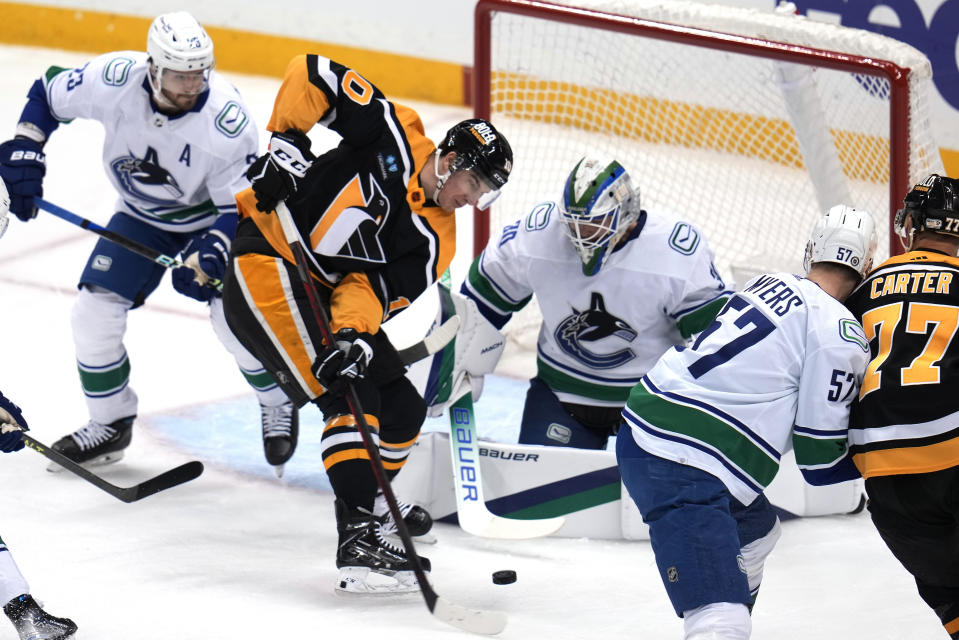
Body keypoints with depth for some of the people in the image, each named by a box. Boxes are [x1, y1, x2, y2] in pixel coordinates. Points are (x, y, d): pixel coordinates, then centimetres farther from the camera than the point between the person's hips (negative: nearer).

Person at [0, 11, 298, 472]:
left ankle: (278, 405, 12)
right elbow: (47, 94, -7)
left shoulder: (226, 117, -33)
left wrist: (206, 259, -38)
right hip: (141, 216, 3)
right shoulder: (114, 80, -26)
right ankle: (110, 424, 14)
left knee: (234, 317, -18)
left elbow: (239, 205, -25)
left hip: (210, 216, -3)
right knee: (94, 310, -8)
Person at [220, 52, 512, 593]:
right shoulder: (396, 134, -9)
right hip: (267, 259, -8)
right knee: (350, 396, -20)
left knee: (403, 407, 8)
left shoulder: (435, 240, 3)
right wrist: (287, 141, -16)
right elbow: (311, 73, -7)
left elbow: (373, 288, -10)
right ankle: (359, 539, -26)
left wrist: (355, 333, -30)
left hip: (328, 293, 8)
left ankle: (369, 503, 33)